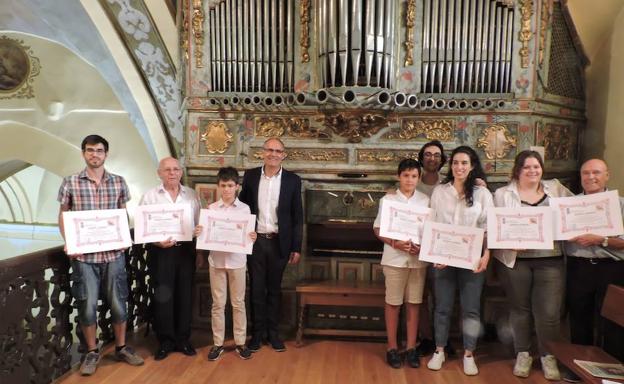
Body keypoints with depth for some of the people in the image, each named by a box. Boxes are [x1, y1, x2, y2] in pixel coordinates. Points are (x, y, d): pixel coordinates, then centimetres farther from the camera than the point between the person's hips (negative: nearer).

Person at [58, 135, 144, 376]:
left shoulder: (118, 182, 4)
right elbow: (63, 216, 6)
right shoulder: (70, 183, -1)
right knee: (87, 305, 5)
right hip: (84, 255, -1)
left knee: (118, 303, 8)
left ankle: (121, 348, 27)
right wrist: (69, 243, -8)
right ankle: (92, 352, 24)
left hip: (113, 253, 1)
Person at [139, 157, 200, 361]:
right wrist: (157, 241, -18)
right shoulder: (150, 196, 0)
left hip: (186, 249, 2)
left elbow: (199, 223, 8)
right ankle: (165, 341, 19)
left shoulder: (191, 195, 7)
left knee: (184, 295, 9)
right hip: (160, 251, -2)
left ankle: (183, 339, 23)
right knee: (163, 296, 4)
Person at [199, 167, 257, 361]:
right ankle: (218, 343, 21)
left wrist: (252, 238, -19)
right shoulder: (211, 209, 1)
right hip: (217, 260, 1)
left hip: (237, 260, 0)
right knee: (218, 303, 8)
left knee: (238, 303, 9)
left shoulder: (244, 209, -1)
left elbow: (247, 234, 1)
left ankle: (240, 342, 21)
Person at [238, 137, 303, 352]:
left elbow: (297, 217, 0)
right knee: (256, 288, 8)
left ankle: (273, 332, 24)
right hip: (255, 241, 1)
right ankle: (257, 332, 22)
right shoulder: (250, 176, 2)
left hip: (279, 243, -1)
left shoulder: (292, 180, -1)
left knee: (274, 288, 11)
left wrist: (296, 248, -3)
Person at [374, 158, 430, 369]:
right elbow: (378, 229, -1)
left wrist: (423, 247, -13)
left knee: (413, 303, 9)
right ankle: (392, 347, 18)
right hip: (394, 258, -1)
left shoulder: (426, 201, 4)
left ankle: (411, 347, 21)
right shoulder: (387, 200, -1)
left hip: (418, 259, 2)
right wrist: (394, 243, -17)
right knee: (393, 303, 6)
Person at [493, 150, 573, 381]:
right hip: (515, 260, -1)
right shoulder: (503, 194, 3)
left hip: (550, 260, 2)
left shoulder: (555, 188, 12)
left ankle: (548, 356, 22)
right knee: (520, 308, 10)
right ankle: (523, 354, 27)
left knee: (549, 312, 0)